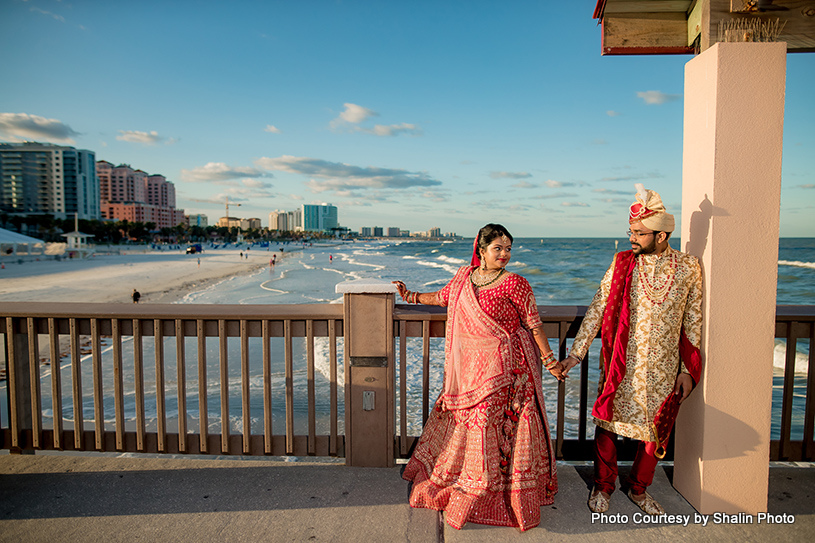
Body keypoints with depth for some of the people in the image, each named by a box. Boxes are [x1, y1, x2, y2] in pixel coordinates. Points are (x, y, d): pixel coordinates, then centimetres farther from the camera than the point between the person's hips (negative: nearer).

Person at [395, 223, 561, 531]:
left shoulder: (514, 284, -12)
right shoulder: (463, 276, 4)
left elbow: (533, 324, -7)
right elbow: (443, 297, 22)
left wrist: (548, 359, -5)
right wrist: (412, 296, 25)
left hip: (503, 367, -5)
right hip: (469, 367, 6)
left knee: (492, 427, 1)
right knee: (463, 419, 18)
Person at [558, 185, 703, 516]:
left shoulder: (688, 268, -2)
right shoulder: (622, 265, -5)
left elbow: (692, 322, 4)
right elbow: (597, 310, -5)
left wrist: (687, 368, 2)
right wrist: (576, 353, -9)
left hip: (663, 369, 1)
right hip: (622, 366, -1)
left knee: (655, 431, 13)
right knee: (608, 424, 8)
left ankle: (638, 489, 36)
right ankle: (603, 487, 30)